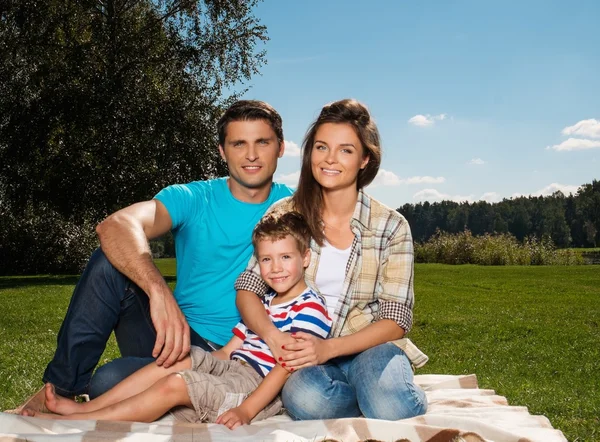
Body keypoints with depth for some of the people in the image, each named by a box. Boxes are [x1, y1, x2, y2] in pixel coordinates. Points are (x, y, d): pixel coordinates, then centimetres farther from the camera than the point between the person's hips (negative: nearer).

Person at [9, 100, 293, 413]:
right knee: (110, 262, -23)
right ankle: (60, 389, -12)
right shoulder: (193, 199, -2)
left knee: (110, 381, -29)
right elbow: (114, 226, -21)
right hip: (173, 330, 2)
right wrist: (159, 291, -40)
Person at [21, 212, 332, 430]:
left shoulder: (310, 308, -9)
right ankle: (85, 406, -11)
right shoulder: (264, 303, 20)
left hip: (259, 386, -8)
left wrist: (246, 410, -26)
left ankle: (74, 421, -19)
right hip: (233, 370, 8)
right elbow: (228, 350, 20)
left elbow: (288, 366, -19)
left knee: (173, 385, -22)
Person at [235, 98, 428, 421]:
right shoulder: (284, 214, 3)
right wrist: (272, 335, -22)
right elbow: (247, 289, 0)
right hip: (302, 351, 1)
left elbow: (396, 320, -5)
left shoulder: (391, 227, -2)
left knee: (391, 407, -35)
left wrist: (329, 347, -21)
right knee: (305, 398, -35)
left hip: (367, 347, -1)